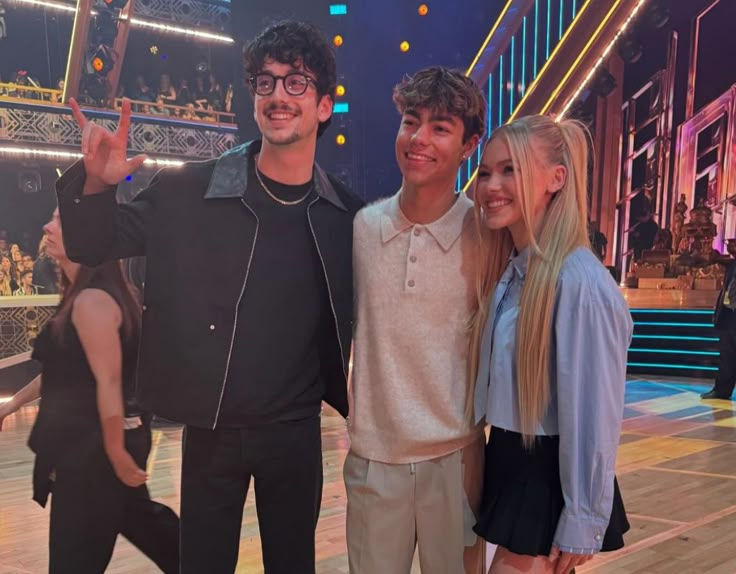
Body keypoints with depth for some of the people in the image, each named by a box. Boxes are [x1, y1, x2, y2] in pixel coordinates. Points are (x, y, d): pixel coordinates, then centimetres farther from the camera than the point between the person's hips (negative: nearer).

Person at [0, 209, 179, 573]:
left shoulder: (91, 301, -21)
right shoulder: (80, 298, 10)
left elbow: (109, 382, -24)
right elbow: (63, 370, 20)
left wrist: (116, 452, -23)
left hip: (94, 444, -9)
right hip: (86, 440, 10)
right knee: (138, 519, 22)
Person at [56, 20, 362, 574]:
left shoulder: (346, 215, -5)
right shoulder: (189, 191, -9)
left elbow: (355, 318, 9)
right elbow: (94, 247, -3)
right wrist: (96, 184, -20)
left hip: (296, 430, 1)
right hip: (210, 428, 0)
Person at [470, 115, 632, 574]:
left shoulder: (581, 283, -22)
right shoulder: (506, 272, 5)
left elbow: (595, 416, -19)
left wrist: (581, 526, -15)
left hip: (551, 481, -8)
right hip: (509, 468, 8)